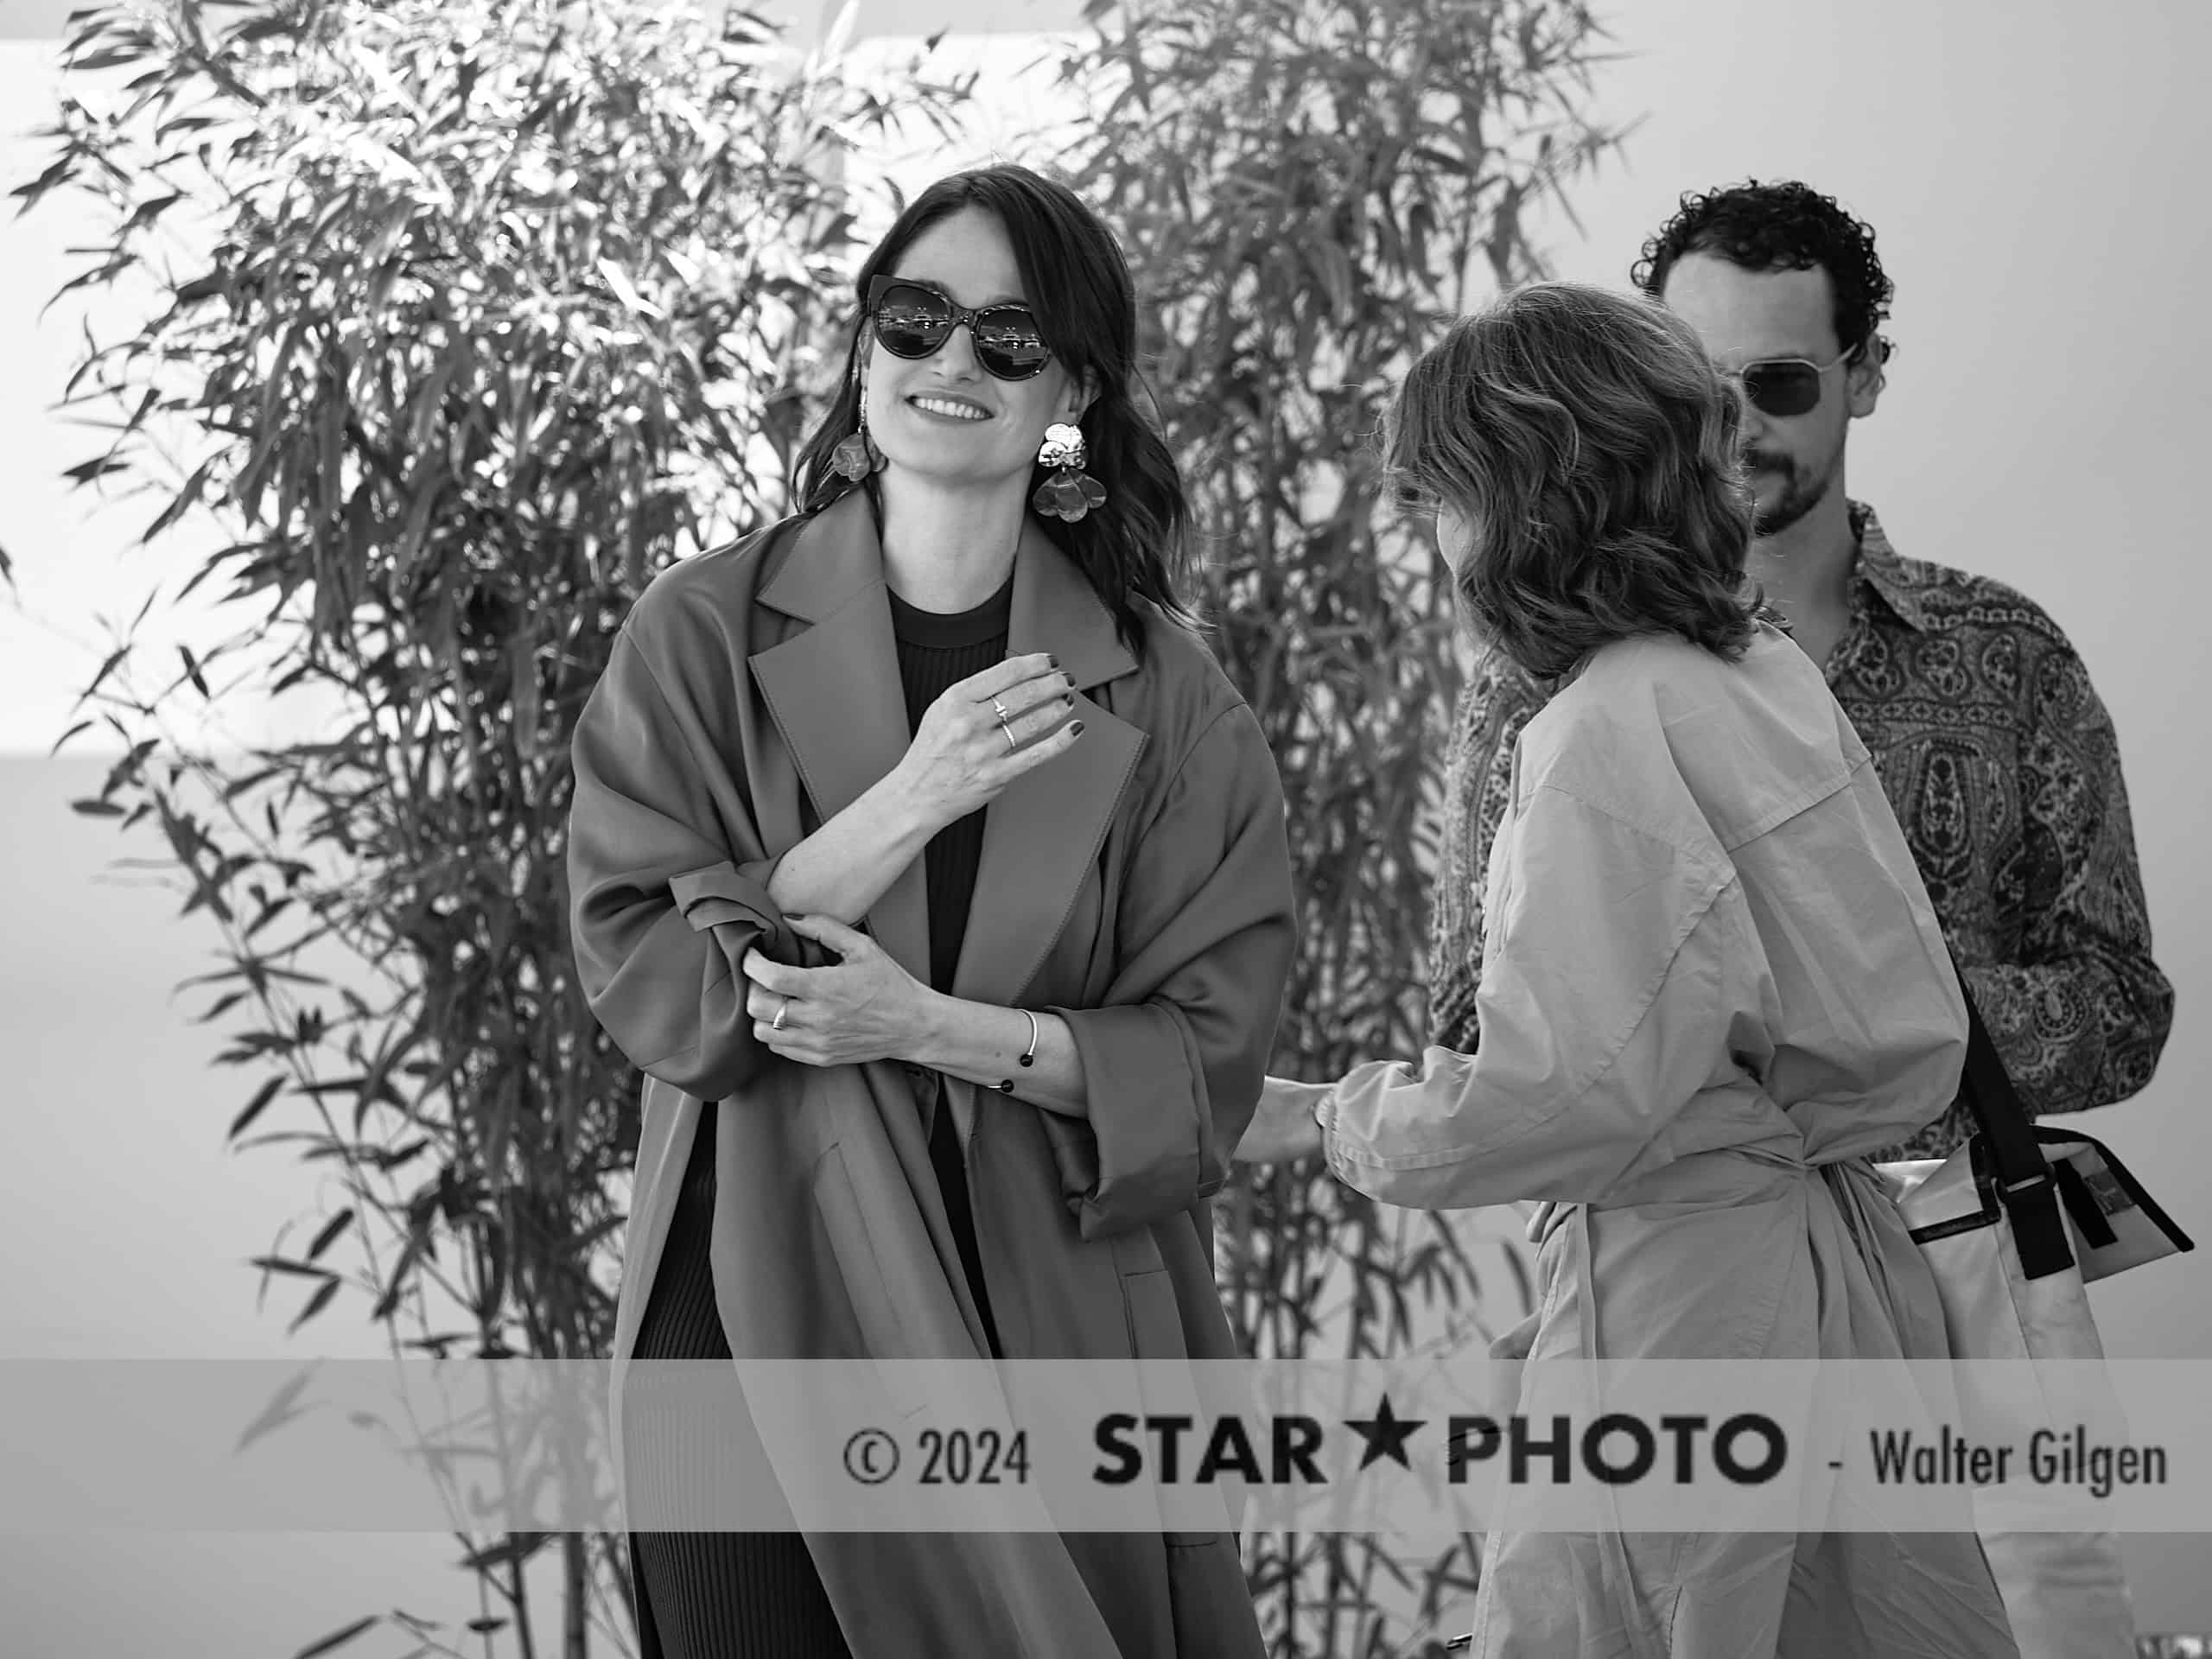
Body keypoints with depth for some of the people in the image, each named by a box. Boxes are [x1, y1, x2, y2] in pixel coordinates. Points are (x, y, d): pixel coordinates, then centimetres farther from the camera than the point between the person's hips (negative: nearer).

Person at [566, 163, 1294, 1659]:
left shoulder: (1157, 689, 3)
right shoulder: (704, 632, 2)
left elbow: (1209, 1048, -1)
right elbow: (640, 972, -6)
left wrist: (933, 1027, -16)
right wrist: (901, 804, -17)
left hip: (1051, 1315, 1)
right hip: (757, 1308, -1)